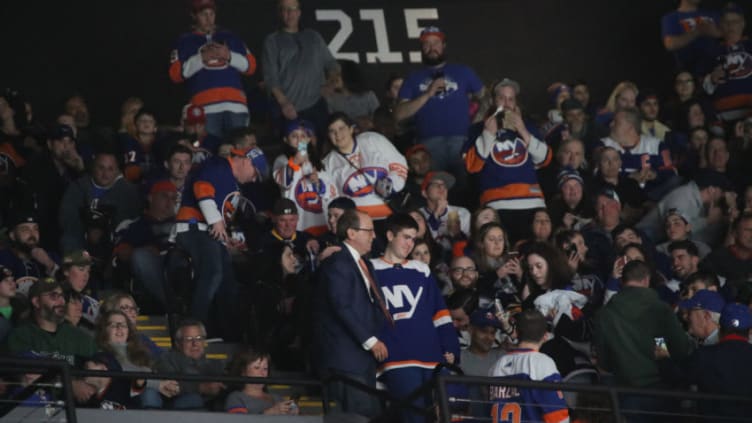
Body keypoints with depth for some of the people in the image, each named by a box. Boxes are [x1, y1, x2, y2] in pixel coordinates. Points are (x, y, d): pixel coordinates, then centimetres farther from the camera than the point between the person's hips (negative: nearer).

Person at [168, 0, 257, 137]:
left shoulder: (230, 37, 22)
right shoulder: (185, 41, 15)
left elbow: (250, 65, 16)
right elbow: (176, 74, 4)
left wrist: (230, 56, 0)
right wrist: (200, 59, -5)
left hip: (235, 104, 2)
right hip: (205, 107, -2)